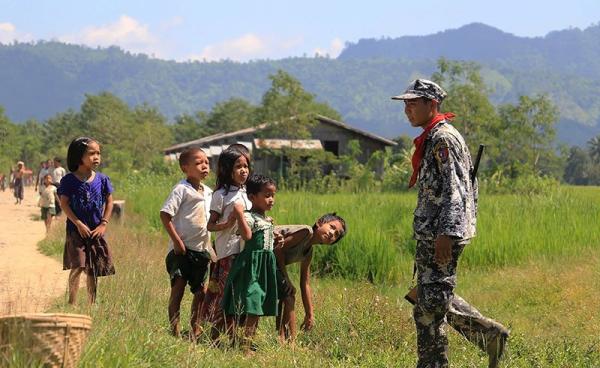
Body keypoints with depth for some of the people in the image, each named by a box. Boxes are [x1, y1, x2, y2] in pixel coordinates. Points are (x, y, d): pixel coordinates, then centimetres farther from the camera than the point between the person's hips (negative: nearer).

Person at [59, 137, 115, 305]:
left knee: (93, 270, 10)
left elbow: (109, 202, 8)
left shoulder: (102, 179, 3)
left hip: (95, 231, 4)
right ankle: (72, 302, -5)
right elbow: (64, 203, -9)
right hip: (76, 230, -4)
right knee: (77, 266, -14)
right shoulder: (69, 180, -7)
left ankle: (92, 303, 20)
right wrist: (78, 223, -15)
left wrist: (104, 224, -2)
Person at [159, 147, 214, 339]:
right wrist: (177, 241, -19)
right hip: (182, 249, -7)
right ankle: (175, 331, -4)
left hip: (202, 249, 7)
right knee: (178, 288, -6)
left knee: (200, 291, 10)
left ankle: (195, 329, 22)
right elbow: (165, 215, -17)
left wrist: (210, 248, 14)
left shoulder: (208, 192, 11)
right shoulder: (182, 190, -11)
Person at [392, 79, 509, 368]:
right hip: (429, 233, 11)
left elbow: (455, 189, -22)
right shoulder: (431, 139, 17)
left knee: (431, 304, -6)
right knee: (438, 297, 16)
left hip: (441, 236, -11)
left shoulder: (443, 138, -15)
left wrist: (446, 233, -27)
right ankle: (489, 333, 18)